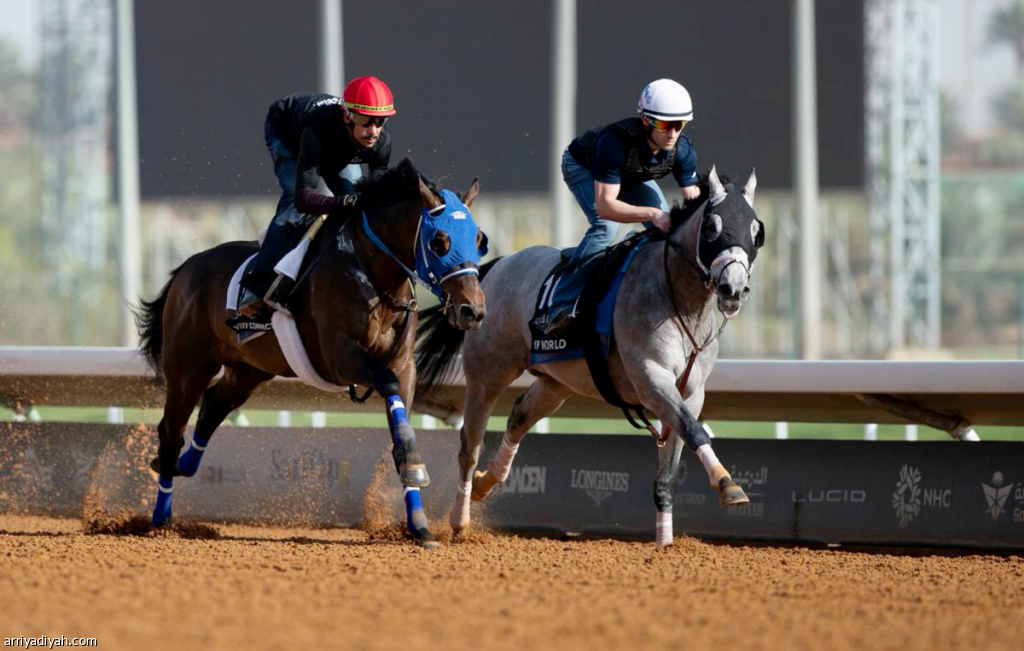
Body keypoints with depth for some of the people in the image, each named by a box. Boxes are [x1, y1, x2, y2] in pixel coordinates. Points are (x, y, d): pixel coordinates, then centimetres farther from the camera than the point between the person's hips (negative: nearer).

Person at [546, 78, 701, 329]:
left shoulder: (682, 149, -30)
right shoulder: (616, 141, -46)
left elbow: (693, 197, -20)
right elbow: (605, 206, -50)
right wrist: (652, 214, -62)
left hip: (634, 175, 6)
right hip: (583, 167, -6)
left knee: (668, 227, -10)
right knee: (605, 227, -29)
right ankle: (563, 306, -28)